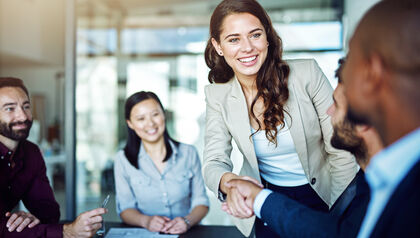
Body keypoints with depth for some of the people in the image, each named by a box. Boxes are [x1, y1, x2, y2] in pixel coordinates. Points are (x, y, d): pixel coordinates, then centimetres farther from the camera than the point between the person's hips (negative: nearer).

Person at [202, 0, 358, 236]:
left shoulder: (307, 73, -20)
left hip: (321, 195, -1)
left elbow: (341, 151, -15)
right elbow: (214, 161, -14)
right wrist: (229, 181, -37)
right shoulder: (217, 96, -12)